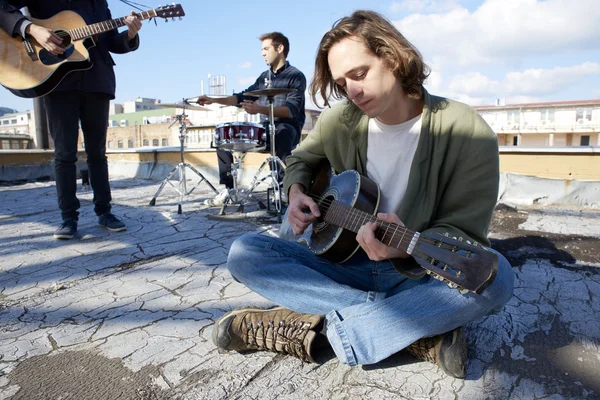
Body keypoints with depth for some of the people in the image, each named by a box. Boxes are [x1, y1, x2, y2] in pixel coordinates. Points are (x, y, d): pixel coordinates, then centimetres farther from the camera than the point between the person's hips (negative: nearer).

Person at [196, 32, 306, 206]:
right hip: (266, 130, 8)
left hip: (288, 128, -7)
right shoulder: (264, 77, 17)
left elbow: (292, 110, -21)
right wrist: (213, 100, 6)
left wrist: (260, 109, -34)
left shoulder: (296, 76, -6)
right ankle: (229, 189, 1)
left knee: (281, 132, -43)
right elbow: (243, 97, 18)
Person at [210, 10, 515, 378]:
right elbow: (302, 158, 17)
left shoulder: (467, 132, -13)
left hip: (419, 274, -2)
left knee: (495, 276, -33)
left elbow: (463, 232, -14)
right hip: (347, 265, 4)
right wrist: (296, 192, -5)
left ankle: (312, 328, -25)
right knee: (244, 254, -15)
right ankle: (420, 326, -22)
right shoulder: (341, 120, -1)